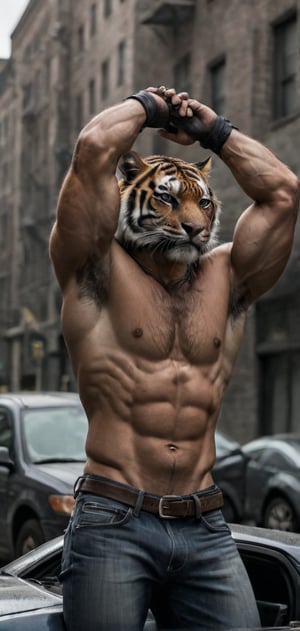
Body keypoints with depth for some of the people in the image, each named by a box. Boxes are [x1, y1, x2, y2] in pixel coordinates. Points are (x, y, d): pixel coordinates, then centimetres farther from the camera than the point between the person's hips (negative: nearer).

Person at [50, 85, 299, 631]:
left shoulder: (224, 283, 15)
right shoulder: (100, 275, 3)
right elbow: (94, 151, -9)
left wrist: (213, 130, 16)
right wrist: (147, 105, 9)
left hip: (207, 530, 4)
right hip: (113, 523, -4)